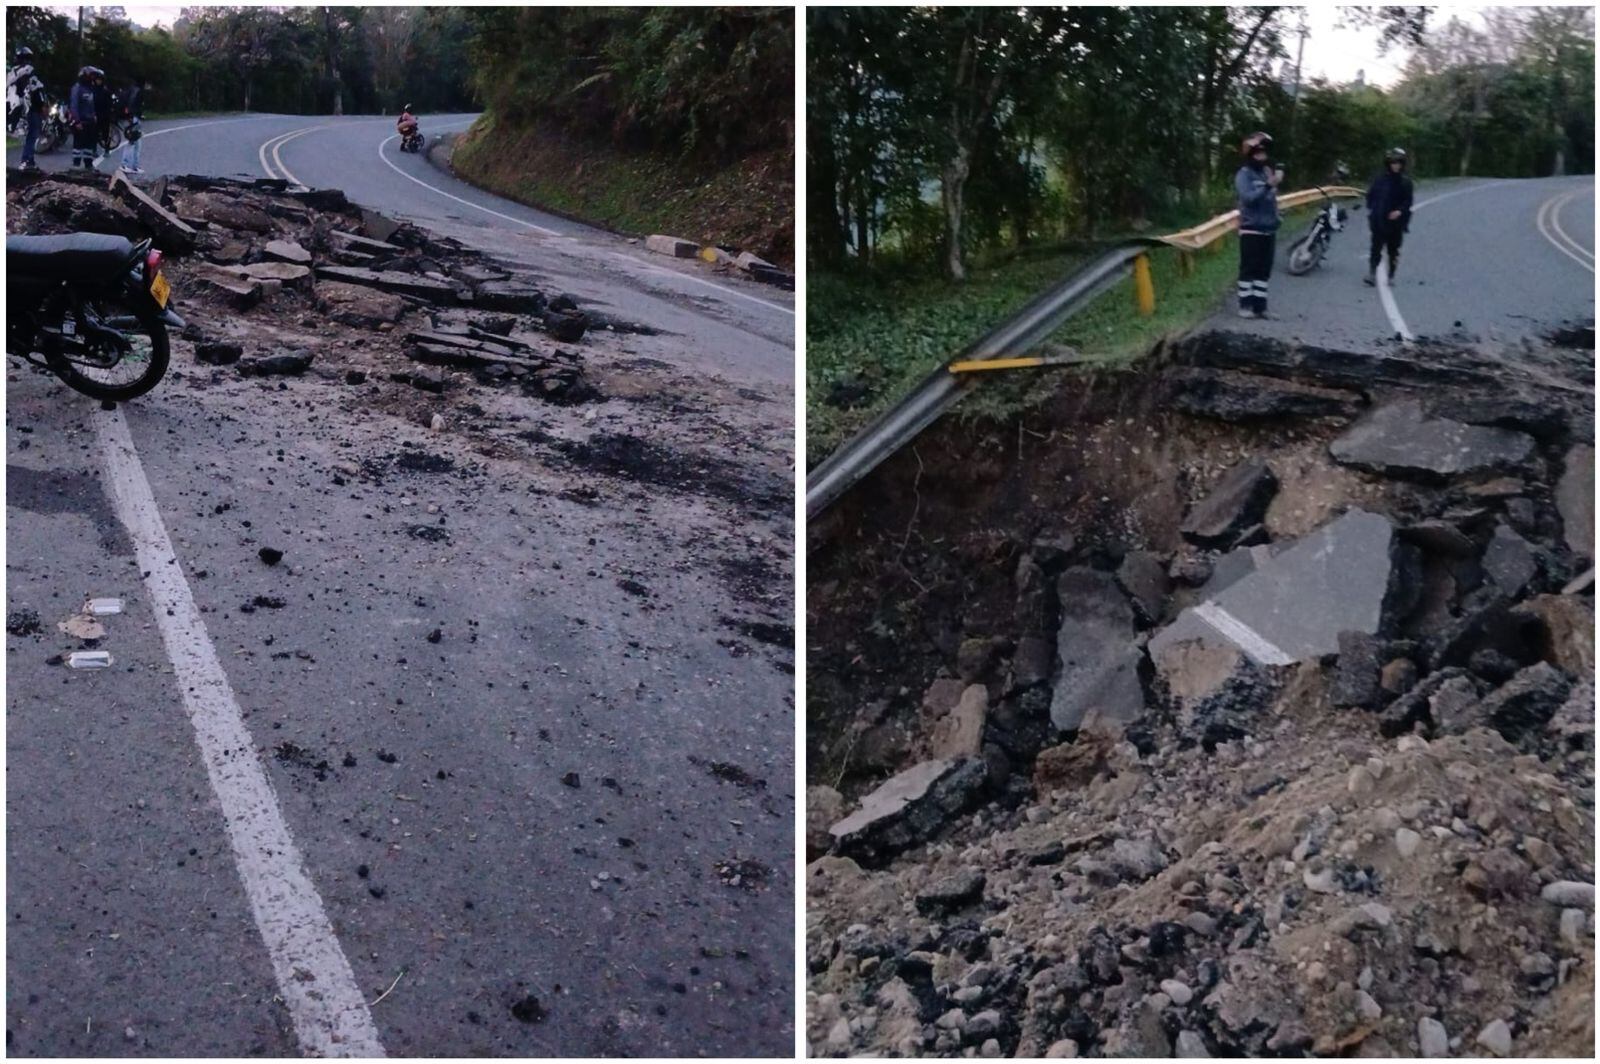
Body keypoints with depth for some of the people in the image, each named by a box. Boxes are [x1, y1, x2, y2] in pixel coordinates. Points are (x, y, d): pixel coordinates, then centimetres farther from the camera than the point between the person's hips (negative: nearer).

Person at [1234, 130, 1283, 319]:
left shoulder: (1268, 171, 10)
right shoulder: (1244, 174, -7)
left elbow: (1271, 199, 16)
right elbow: (1249, 197, -23)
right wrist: (1269, 185, -30)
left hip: (1269, 230, 6)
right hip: (1251, 230, -6)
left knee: (1264, 270, 7)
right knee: (1248, 269, -2)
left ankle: (1260, 306, 12)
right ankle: (1245, 305, 3)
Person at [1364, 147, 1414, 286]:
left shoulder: (1405, 181, -1)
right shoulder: (1380, 178, -1)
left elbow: (1408, 201, -1)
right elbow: (1370, 195, 7)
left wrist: (1400, 211, -17)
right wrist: (1371, 209, -3)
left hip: (1396, 221, 1)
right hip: (1379, 221, -1)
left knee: (1393, 250, 8)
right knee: (1376, 248, -7)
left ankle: (1391, 275, 17)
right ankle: (1372, 274, -9)